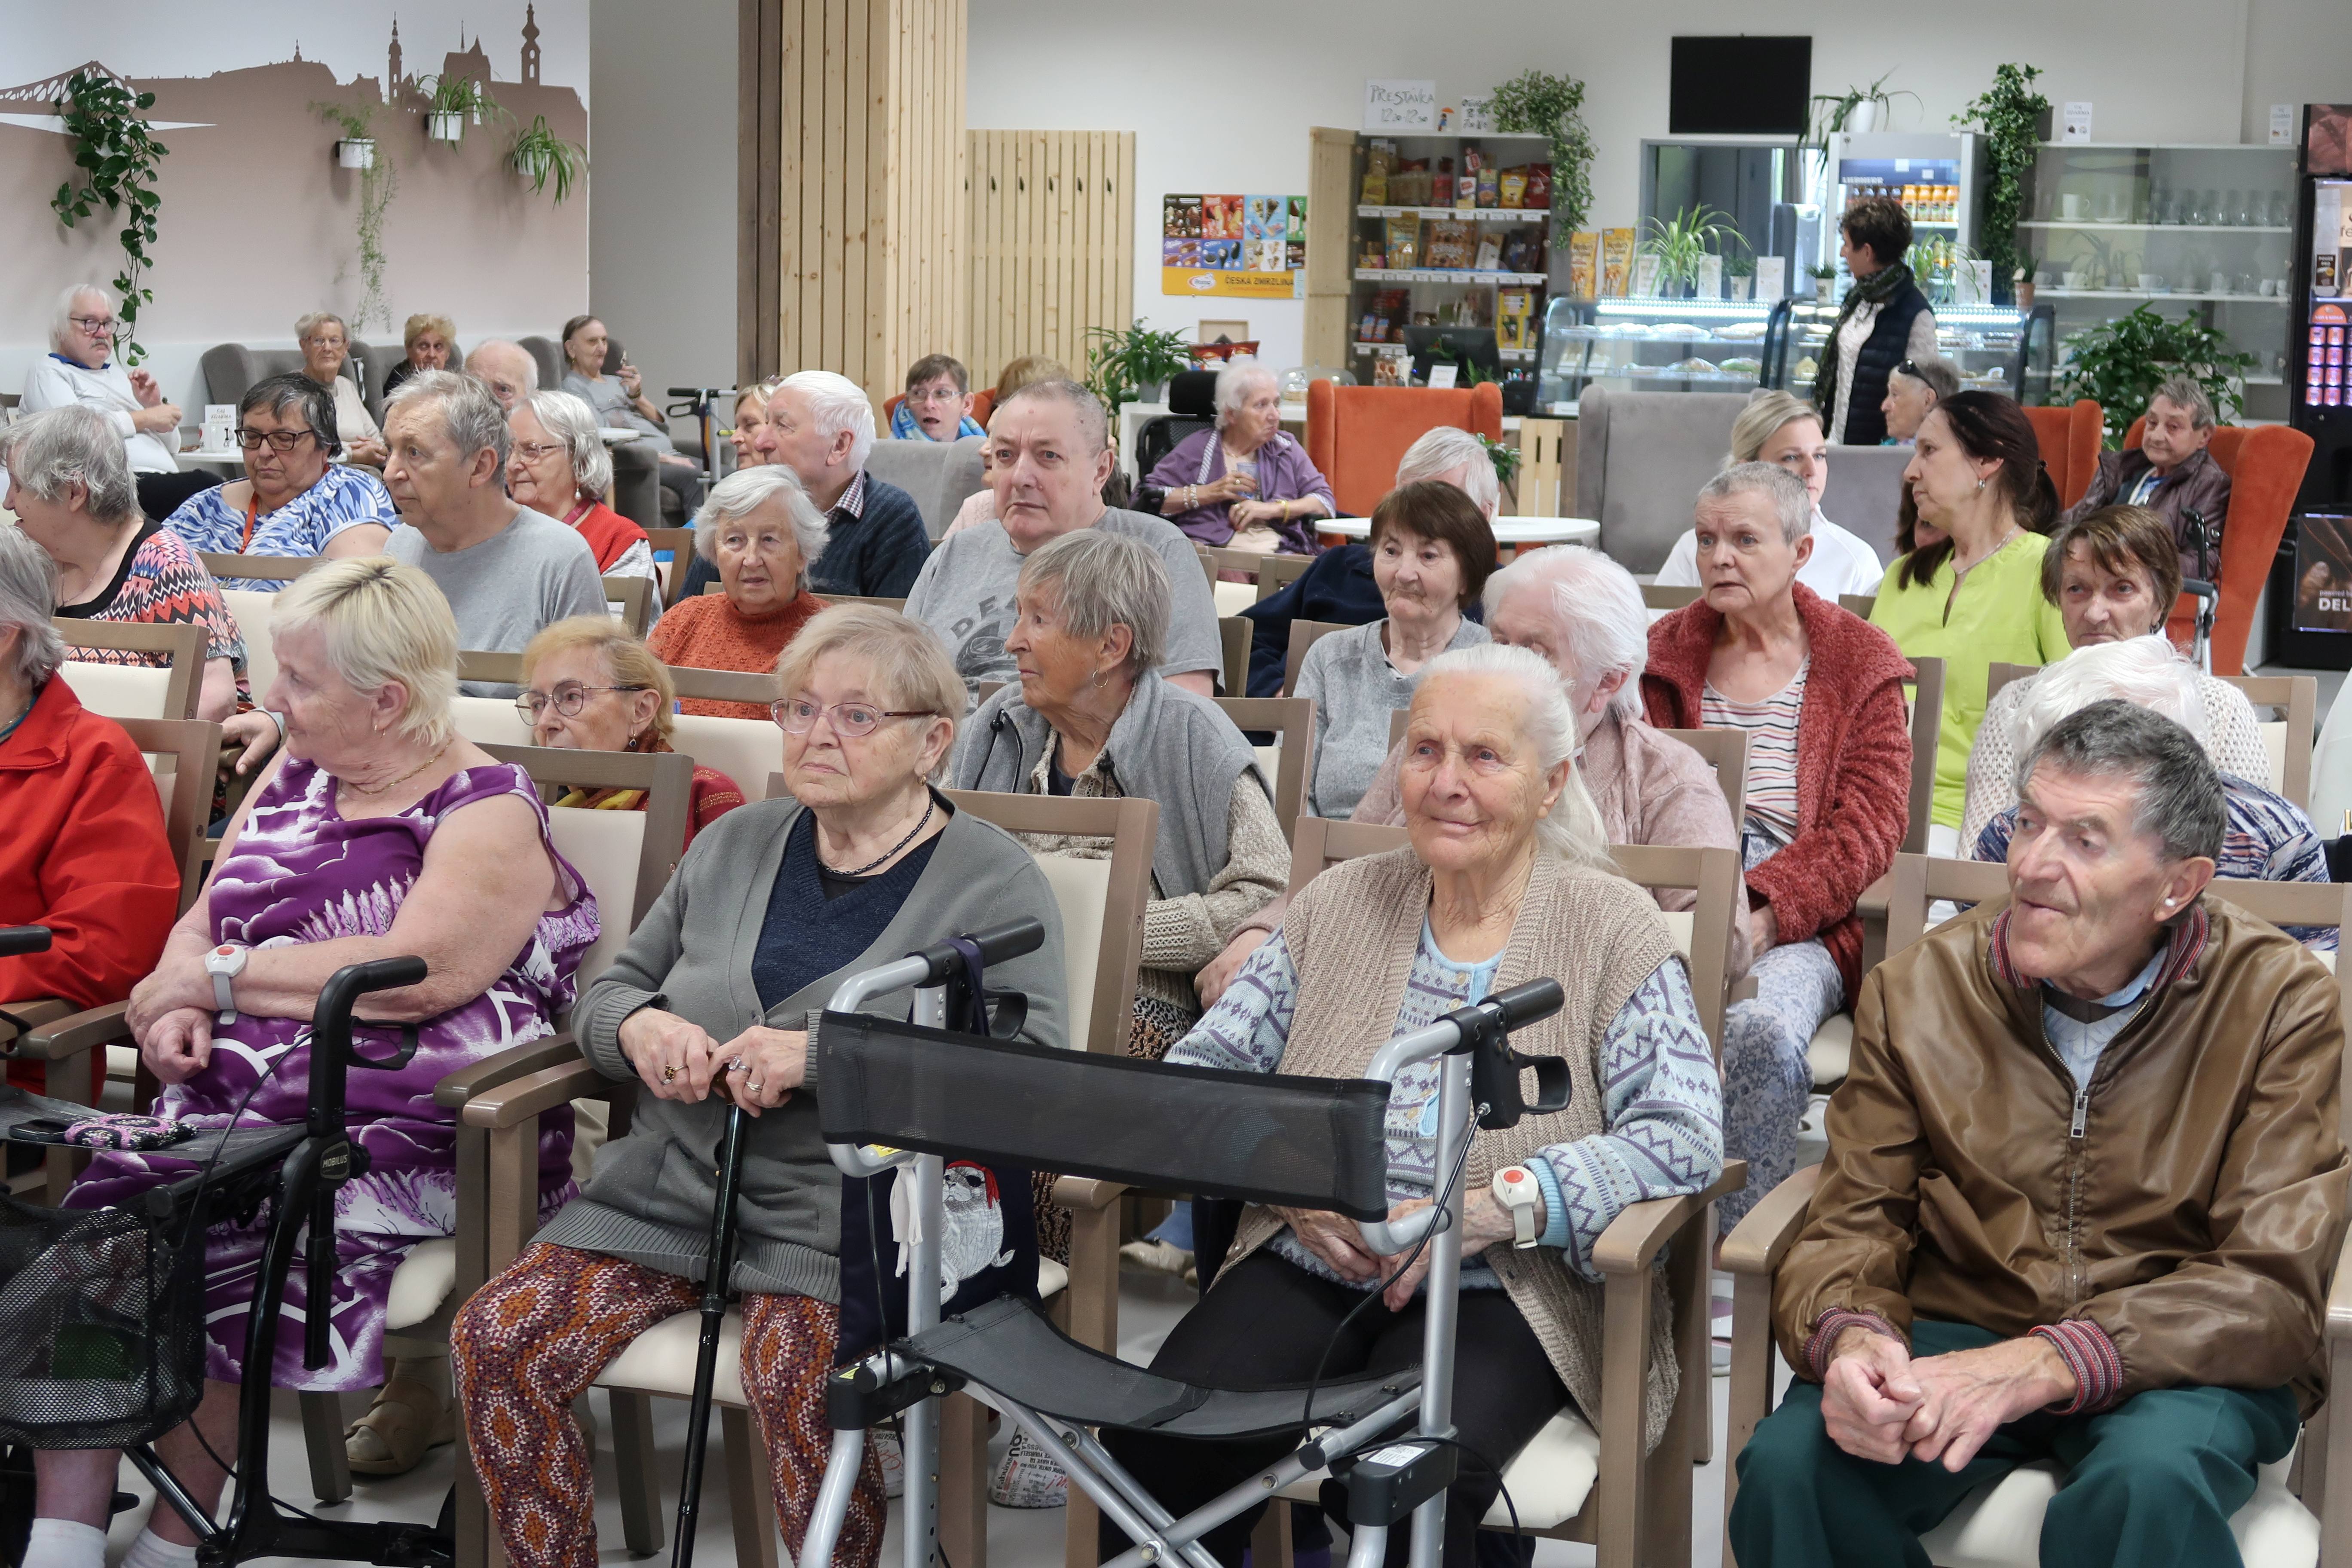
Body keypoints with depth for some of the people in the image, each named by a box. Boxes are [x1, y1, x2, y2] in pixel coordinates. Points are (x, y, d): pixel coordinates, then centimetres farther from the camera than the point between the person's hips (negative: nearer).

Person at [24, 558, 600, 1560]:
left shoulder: (490, 815, -4)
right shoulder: (294, 776, 20)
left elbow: (417, 977, -19)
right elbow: (202, 921, 21)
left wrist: (216, 977, -11)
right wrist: (181, 1008, -4)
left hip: (402, 1126, -6)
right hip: (238, 1092, 6)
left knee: (214, 1224, -29)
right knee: (105, 1201, -22)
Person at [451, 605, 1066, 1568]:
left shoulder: (995, 883, 1)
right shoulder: (735, 846, 17)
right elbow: (611, 990, 24)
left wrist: (821, 1055, -19)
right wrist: (639, 1028, -2)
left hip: (840, 1213, -5)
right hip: (668, 1191, 5)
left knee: (792, 1381, -34)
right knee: (493, 1338, -15)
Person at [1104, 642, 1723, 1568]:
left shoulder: (1610, 929, 0)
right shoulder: (1340, 905, 12)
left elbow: (1685, 1134, -10)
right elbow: (1200, 1070, 11)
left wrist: (1490, 1210, -21)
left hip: (1502, 1294, -3)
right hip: (1309, 1272, 3)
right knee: (1158, 1445, -23)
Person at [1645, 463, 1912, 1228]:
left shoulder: (1860, 662, 9)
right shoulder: (1670, 651, 19)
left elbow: (1867, 827, 0)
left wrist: (1766, 909, -16)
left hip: (1804, 926, -2)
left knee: (1761, 1032, -35)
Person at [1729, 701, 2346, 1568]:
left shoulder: (2279, 1000, -6)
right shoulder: (1920, 986, 2)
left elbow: (2271, 1285, -12)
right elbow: (1851, 1227, 2)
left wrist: (2042, 1365, -28)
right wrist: (1849, 1339, -25)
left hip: (2179, 1363, -2)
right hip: (1952, 1331, 3)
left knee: (2150, 1482, -38)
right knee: (1791, 1463, -28)